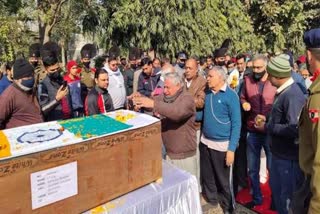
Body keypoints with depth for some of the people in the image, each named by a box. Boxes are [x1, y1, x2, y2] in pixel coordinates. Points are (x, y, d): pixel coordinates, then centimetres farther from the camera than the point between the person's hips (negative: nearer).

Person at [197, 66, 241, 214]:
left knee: (224, 180, 11)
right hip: (205, 142, 6)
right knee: (207, 177, 19)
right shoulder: (207, 93, 4)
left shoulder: (231, 95, -13)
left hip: (222, 145, -5)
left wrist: (231, 149, -18)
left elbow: (236, 123, -13)